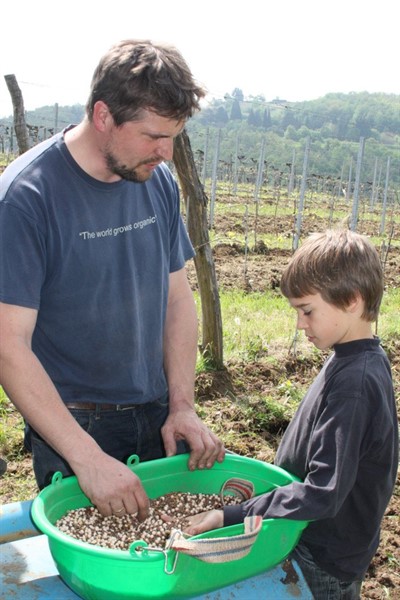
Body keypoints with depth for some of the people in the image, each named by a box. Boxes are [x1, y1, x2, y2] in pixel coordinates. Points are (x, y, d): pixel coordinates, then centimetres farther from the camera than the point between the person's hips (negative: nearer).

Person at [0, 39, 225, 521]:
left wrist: (183, 406, -3)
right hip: (71, 425, -5)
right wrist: (87, 457, -25)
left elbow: (177, 296, 5)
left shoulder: (159, 182, -2)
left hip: (157, 414, 5)